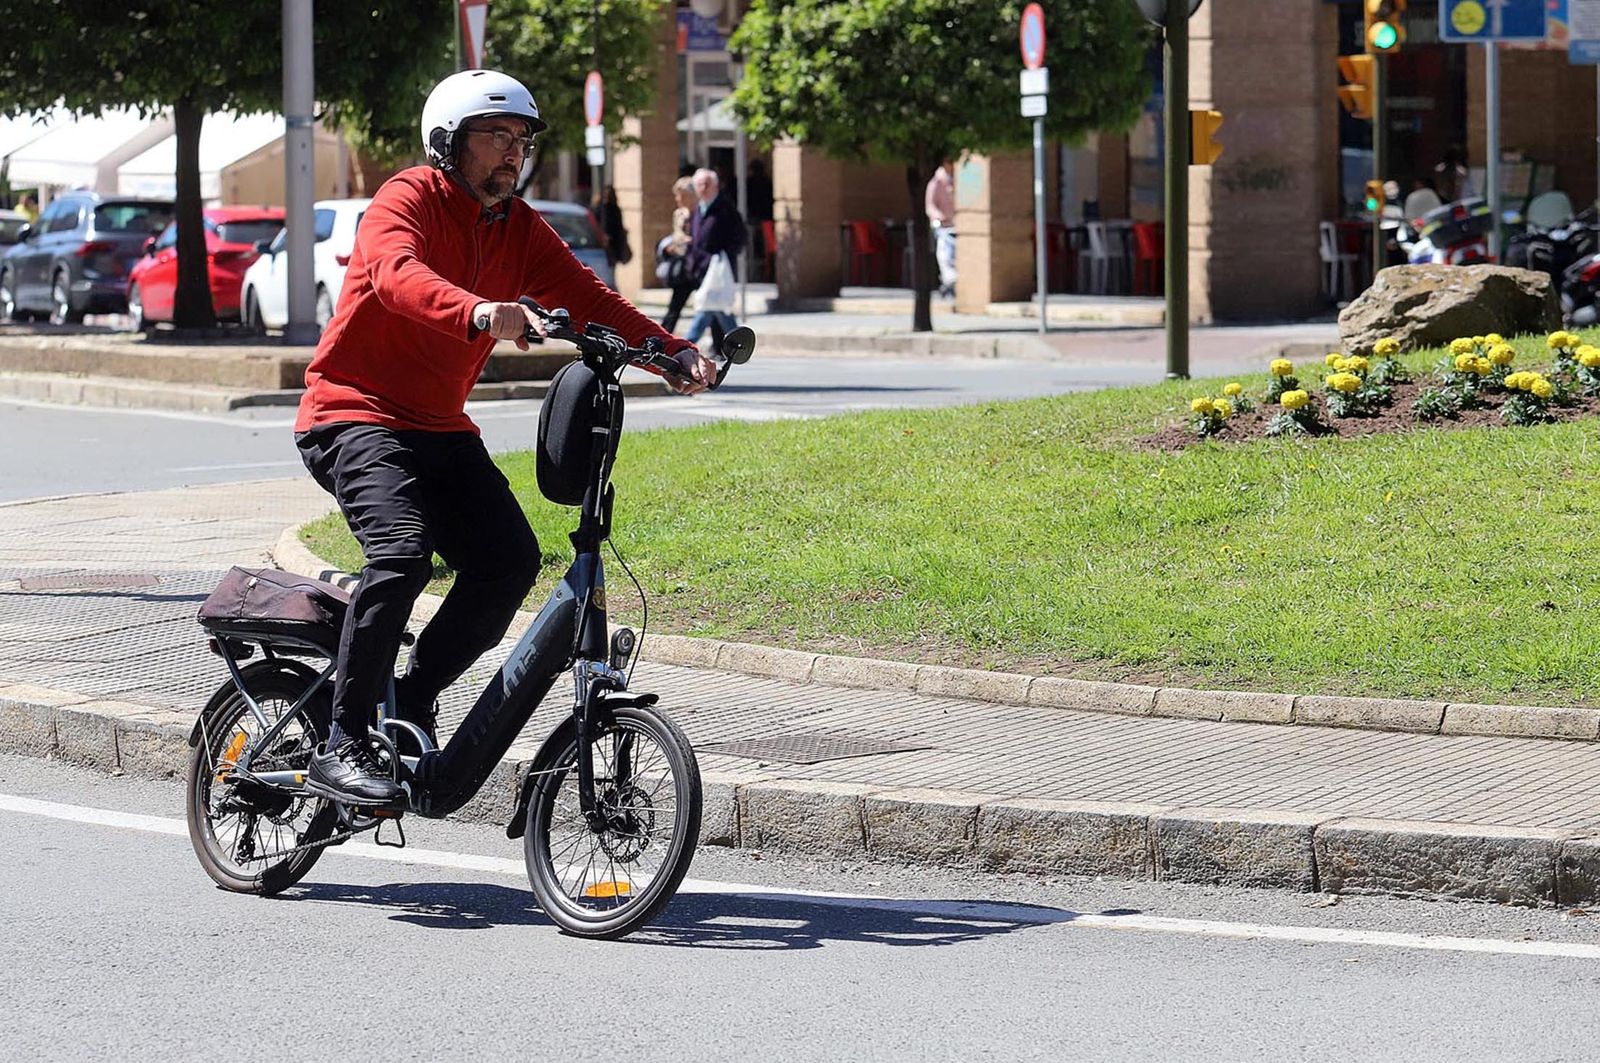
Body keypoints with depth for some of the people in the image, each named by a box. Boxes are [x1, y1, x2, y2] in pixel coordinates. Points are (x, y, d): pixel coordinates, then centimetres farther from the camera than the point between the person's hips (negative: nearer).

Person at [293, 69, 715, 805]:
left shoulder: (521, 231, 10)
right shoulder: (409, 199, -12)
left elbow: (585, 297, -1)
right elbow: (395, 273, -33)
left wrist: (673, 352, -18)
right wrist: (478, 312, -53)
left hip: (440, 427, 7)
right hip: (356, 413, -7)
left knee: (509, 562, -10)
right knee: (402, 551, -28)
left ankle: (411, 702, 8)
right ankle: (341, 748, -24)